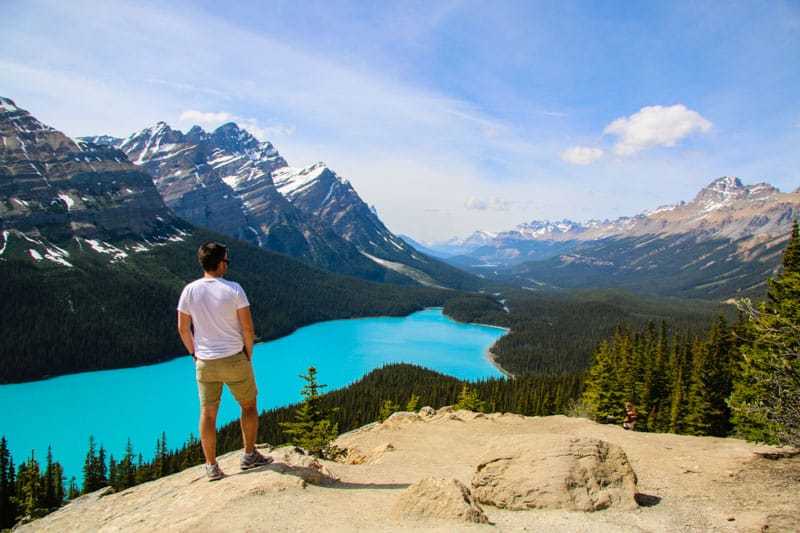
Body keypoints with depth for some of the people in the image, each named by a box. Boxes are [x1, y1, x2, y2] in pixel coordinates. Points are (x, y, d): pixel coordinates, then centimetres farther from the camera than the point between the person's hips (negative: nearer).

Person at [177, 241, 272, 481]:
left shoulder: (190, 290, -3)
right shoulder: (233, 289, -13)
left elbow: (183, 329, 3)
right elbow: (248, 328, -11)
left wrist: (195, 353, 16)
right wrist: (248, 354, 4)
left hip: (204, 363, 3)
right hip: (234, 359, -3)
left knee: (207, 413, 12)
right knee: (248, 405, 16)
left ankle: (212, 467, 20)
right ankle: (249, 455, 22)